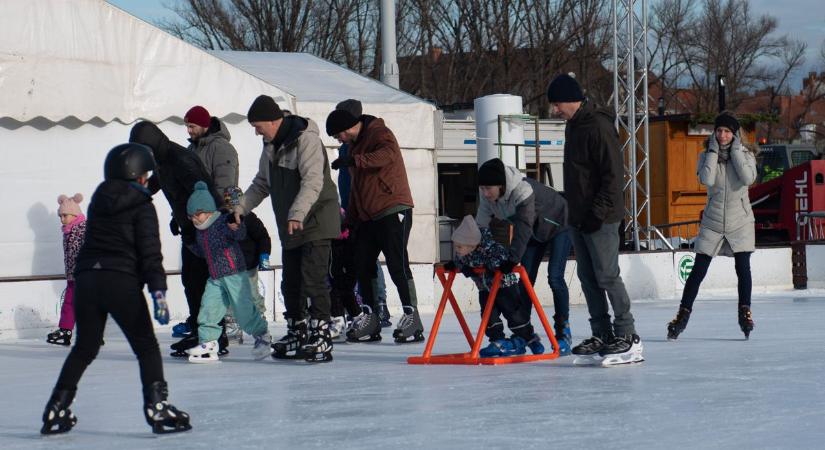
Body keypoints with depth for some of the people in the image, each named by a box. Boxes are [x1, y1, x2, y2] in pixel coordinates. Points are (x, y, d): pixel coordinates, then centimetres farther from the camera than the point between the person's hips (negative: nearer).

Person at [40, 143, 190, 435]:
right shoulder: (142, 207, -1)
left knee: (84, 348, 17)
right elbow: (150, 253, -8)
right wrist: (158, 291, -12)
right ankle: (156, 407, -7)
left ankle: (56, 410, 14)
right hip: (120, 281, -6)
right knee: (146, 347, 4)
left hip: (86, 279, 6)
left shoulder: (99, 200, 17)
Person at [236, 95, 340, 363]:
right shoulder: (271, 146, 13)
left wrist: (297, 214, -36)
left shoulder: (306, 139, -16)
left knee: (313, 280, -14)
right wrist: (240, 207, 6)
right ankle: (297, 336, 23)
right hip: (290, 226, 9)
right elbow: (262, 184, 20)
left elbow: (313, 181, -26)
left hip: (316, 222, -9)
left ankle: (321, 340, -13)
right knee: (290, 283, 12)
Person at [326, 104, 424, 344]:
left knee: (397, 265, -11)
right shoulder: (355, 144, 21)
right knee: (362, 267, 6)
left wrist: (355, 160, -38)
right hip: (367, 216, 9)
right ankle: (370, 318, 13)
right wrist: (351, 217, 23)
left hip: (392, 211, -9)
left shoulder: (379, 134, -8)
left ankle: (412, 318, -7)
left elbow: (388, 154, -31)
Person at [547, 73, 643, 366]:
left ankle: (627, 337, -4)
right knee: (587, 277, 9)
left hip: (600, 219, -10)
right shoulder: (573, 126, 14)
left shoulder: (599, 126, -16)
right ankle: (602, 335, 14)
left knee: (607, 276, -9)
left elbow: (613, 174, -19)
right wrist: (570, 201, 17)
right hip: (578, 218, 10)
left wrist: (598, 212, -20)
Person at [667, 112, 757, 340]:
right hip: (713, 222, 0)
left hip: (740, 221, 0)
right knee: (698, 271, -1)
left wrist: (735, 150, -15)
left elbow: (748, 178, -19)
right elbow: (706, 179, -18)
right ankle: (683, 314, 5)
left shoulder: (746, 155, 0)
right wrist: (714, 150, -14)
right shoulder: (706, 156, 1)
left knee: (743, 268, -5)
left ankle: (745, 312, 10)